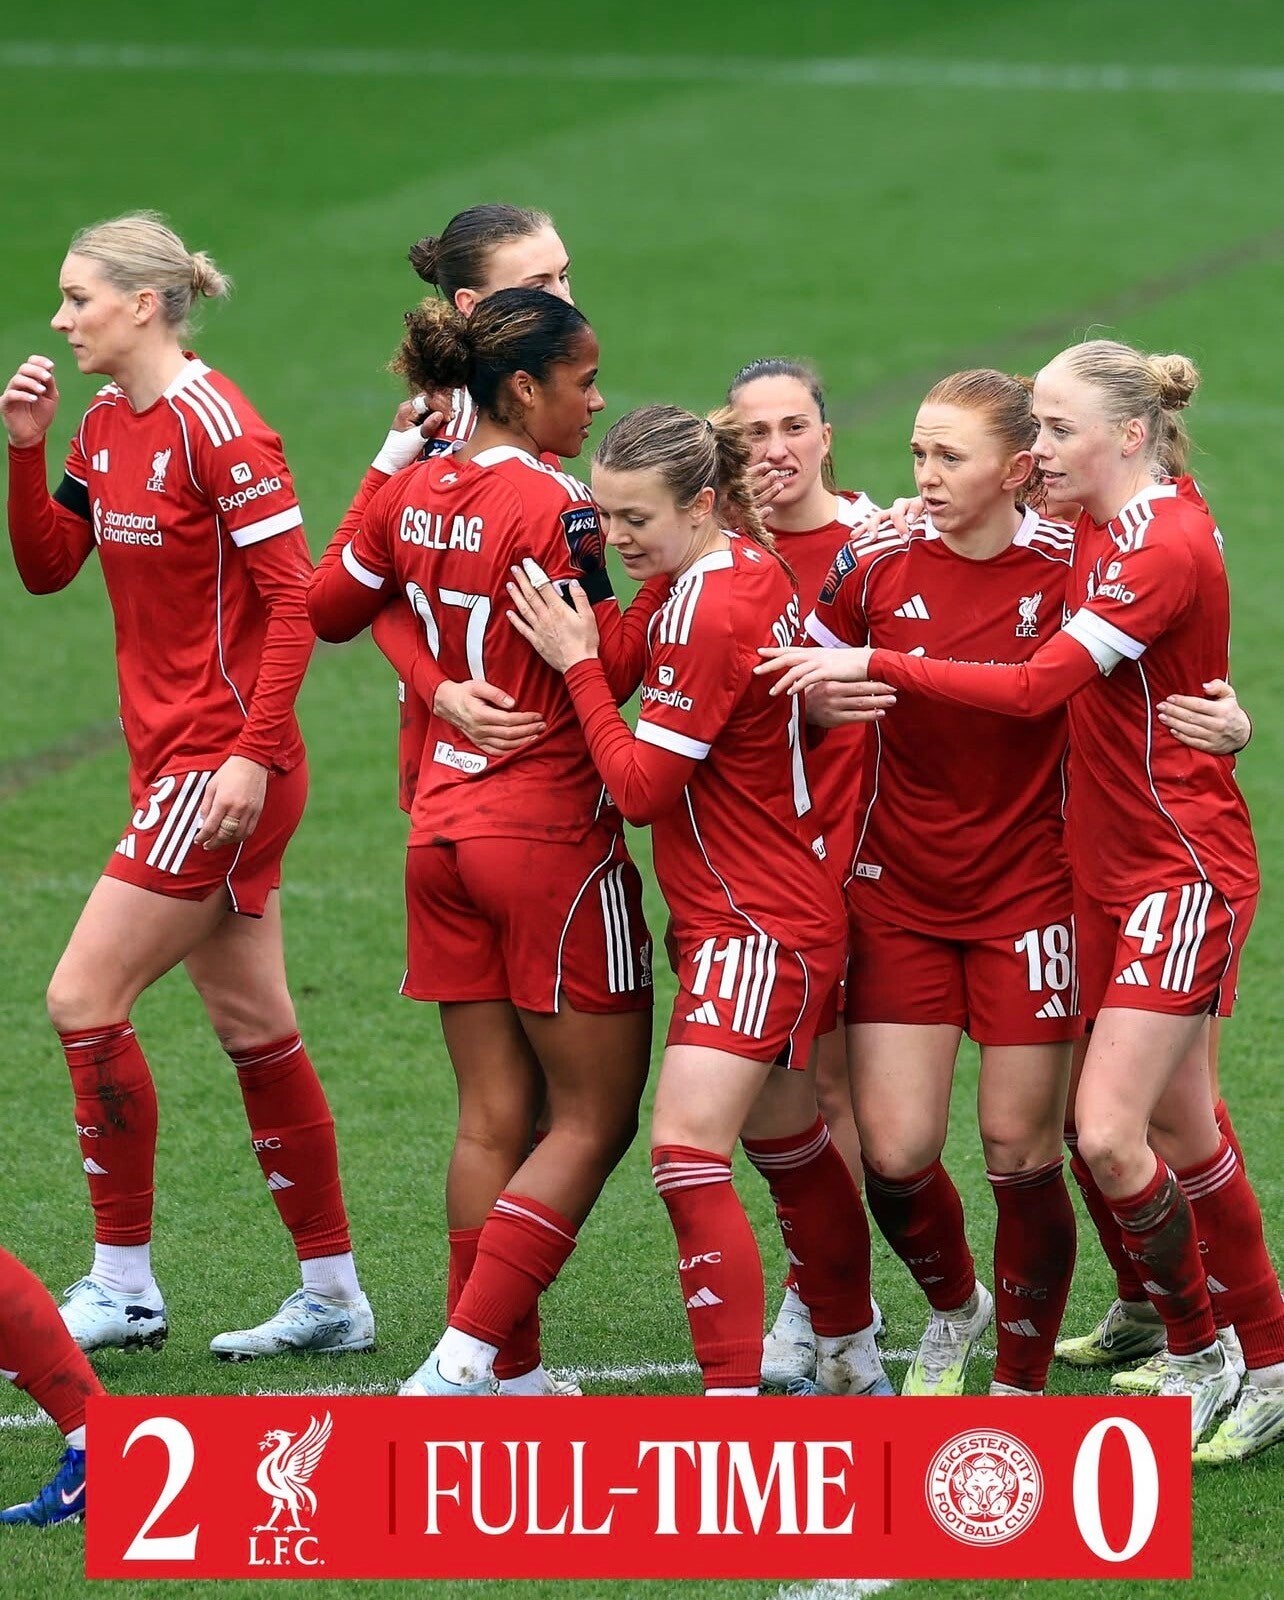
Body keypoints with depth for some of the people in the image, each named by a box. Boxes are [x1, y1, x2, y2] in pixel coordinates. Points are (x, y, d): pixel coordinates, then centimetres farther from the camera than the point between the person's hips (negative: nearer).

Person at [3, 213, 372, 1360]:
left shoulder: (217, 428, -16)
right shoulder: (108, 426, 11)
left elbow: (295, 597, -18)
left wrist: (254, 753, -22)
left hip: (224, 769, -9)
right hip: (172, 761, 9)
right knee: (254, 1028, 11)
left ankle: (123, 1286, -1)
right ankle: (333, 1297, 18)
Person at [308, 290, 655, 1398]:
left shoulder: (416, 494, 6)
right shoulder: (555, 508, -16)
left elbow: (327, 609, 21)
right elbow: (612, 670, -17)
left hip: (446, 829, 8)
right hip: (553, 835, -7)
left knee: (495, 1117, 10)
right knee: (595, 1120, 0)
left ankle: (507, 1371, 9)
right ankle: (462, 1366, -9)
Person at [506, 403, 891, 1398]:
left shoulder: (707, 608, -21)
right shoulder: (754, 564, 3)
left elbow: (641, 787, -19)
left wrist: (580, 661, -12)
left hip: (759, 928, -10)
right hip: (785, 913, 10)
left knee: (687, 1152, -17)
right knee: (789, 1149, 22)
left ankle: (734, 1401, -21)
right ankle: (853, 1368, 36)